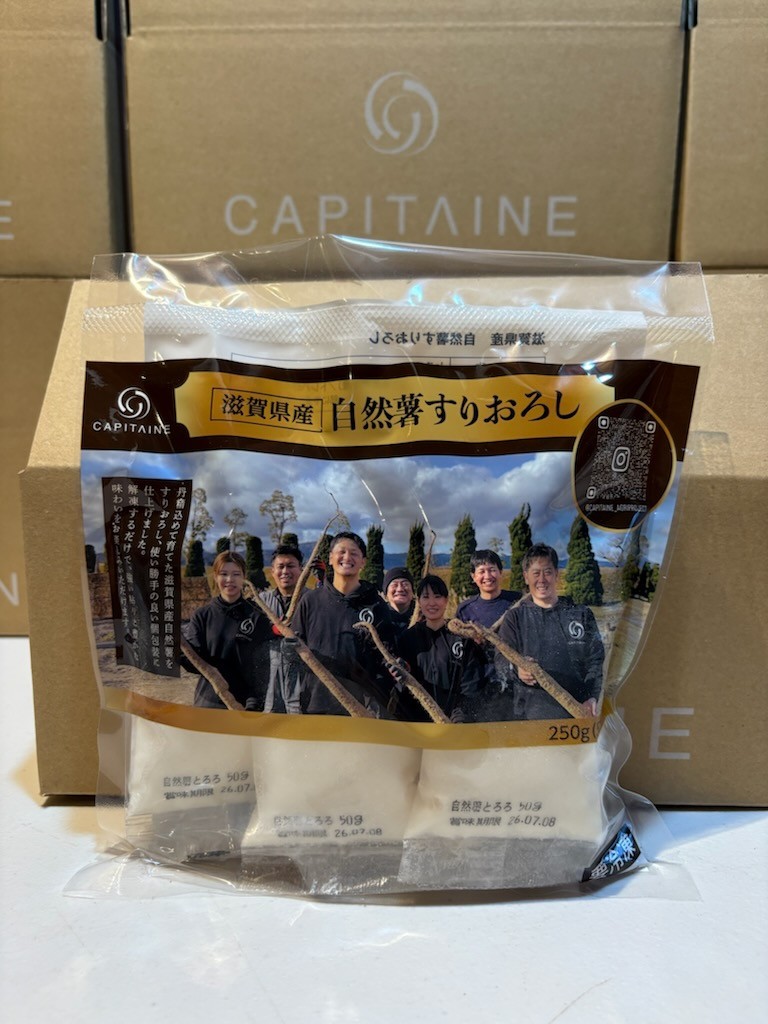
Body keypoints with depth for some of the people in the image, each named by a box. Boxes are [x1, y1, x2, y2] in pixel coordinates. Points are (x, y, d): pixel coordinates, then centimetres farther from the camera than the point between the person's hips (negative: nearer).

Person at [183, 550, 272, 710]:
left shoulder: (257, 618, -3)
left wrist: (254, 705, -14)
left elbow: (262, 668, -5)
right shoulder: (202, 615, 5)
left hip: (243, 703, -2)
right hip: (206, 703, 2)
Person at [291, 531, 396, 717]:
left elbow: (387, 658, 2)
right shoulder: (310, 600, 7)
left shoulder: (375, 605, 3)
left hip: (362, 708, -1)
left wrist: (377, 706, -6)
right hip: (314, 706, 1)